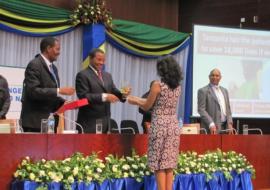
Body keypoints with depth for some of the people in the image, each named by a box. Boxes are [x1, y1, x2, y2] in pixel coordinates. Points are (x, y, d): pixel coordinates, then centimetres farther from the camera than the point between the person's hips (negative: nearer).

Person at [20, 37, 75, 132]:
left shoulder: (53, 68, 17)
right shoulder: (34, 65, -12)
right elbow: (33, 91, -23)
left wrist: (64, 103, 2)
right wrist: (59, 91, -25)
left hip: (49, 120, 9)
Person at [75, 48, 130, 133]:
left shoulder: (107, 75, 17)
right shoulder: (83, 75, -6)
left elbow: (114, 92, 13)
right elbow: (83, 96, -16)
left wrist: (122, 94, -9)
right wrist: (104, 97, -23)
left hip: (105, 121, 7)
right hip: (90, 122, -7)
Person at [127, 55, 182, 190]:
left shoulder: (157, 85, -12)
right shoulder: (177, 87, 8)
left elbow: (147, 106, -5)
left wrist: (135, 101, 16)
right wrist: (139, 100, 27)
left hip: (160, 126, -6)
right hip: (173, 126, 6)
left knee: (159, 164, 1)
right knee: (169, 164, 10)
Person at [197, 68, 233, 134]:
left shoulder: (224, 91, 19)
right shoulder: (203, 91, -1)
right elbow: (201, 110, -9)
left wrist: (230, 123, 5)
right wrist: (211, 124, -18)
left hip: (225, 127, 6)